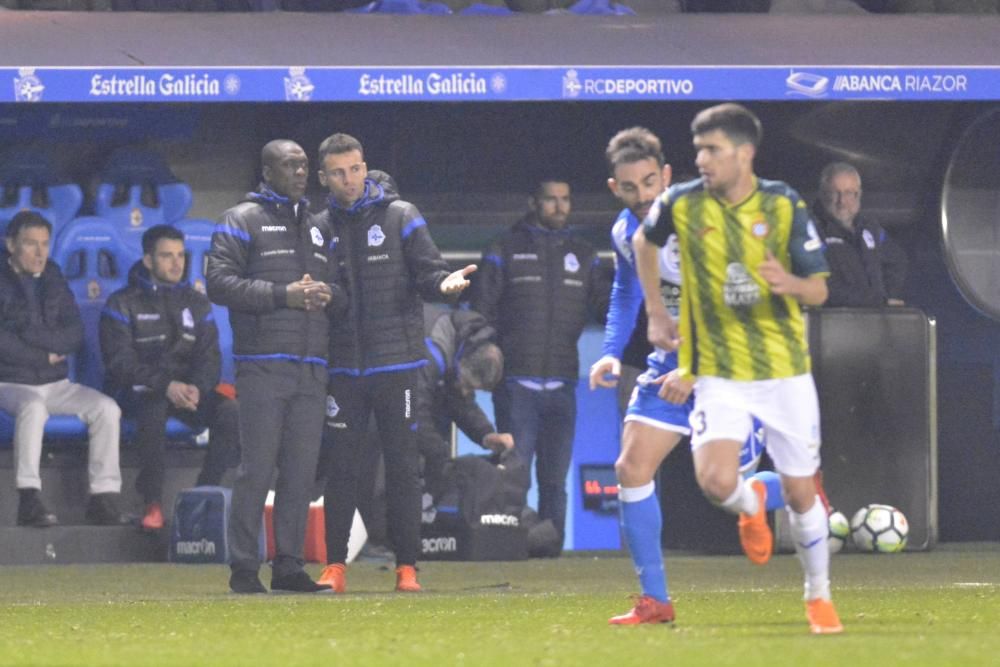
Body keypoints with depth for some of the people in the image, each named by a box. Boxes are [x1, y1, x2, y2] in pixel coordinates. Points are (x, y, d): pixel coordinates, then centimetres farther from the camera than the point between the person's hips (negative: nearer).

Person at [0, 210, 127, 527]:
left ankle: (104, 498, -17)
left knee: (106, 408, -16)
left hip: (55, 383, 6)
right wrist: (45, 356, -7)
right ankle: (29, 499, -40)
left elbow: (75, 335, 2)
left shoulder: (53, 280, 12)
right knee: (33, 406, -38)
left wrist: (30, 335, -12)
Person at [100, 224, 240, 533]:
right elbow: (120, 361, -9)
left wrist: (197, 388, -17)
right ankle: (152, 503, -33)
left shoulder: (197, 303, 15)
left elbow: (209, 357, 6)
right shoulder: (123, 304, 2)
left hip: (189, 389, 4)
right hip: (139, 390, -4)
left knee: (229, 412, -26)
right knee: (154, 407, -39)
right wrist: (165, 385, -24)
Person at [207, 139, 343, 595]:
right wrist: (283, 294, -15)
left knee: (302, 469, 4)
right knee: (257, 467, -7)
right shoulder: (242, 221, 2)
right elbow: (219, 282, -9)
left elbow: (342, 291, 24)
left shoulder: (317, 228, 22)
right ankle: (243, 568, -4)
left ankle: (288, 565, 9)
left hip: (311, 368, 6)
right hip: (263, 365, -6)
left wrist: (328, 295, -1)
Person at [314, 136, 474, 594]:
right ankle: (335, 565, 7)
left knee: (402, 466, 1)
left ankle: (407, 567, 5)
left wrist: (444, 283, -23)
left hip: (396, 363, -2)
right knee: (341, 467, 2)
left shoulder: (400, 217, 1)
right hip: (344, 366, 2)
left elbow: (429, 272, -2)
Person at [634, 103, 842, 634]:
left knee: (800, 494, 5)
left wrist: (789, 283, -28)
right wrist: (655, 312, 13)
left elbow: (818, 290, -5)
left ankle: (818, 597, 27)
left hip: (785, 371, 0)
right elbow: (644, 241, 18)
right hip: (719, 373, 0)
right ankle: (750, 507, 17)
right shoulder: (681, 204, -5)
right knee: (716, 481, -21)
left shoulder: (783, 206, -8)